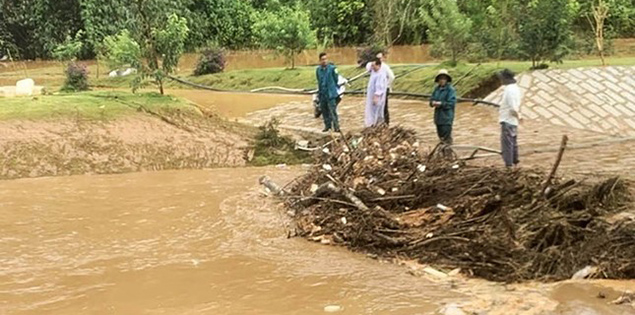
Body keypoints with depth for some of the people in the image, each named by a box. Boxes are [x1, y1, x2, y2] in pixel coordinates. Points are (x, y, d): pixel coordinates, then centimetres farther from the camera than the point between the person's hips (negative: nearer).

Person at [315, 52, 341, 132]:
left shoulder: (332, 68, -9)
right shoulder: (318, 70, 6)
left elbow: (336, 80, 1)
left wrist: (331, 88, 7)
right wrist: (320, 91, 14)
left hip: (331, 93, -5)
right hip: (322, 94, 5)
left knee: (333, 111, -10)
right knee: (324, 111, 13)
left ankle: (336, 127, -6)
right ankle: (327, 125, 25)